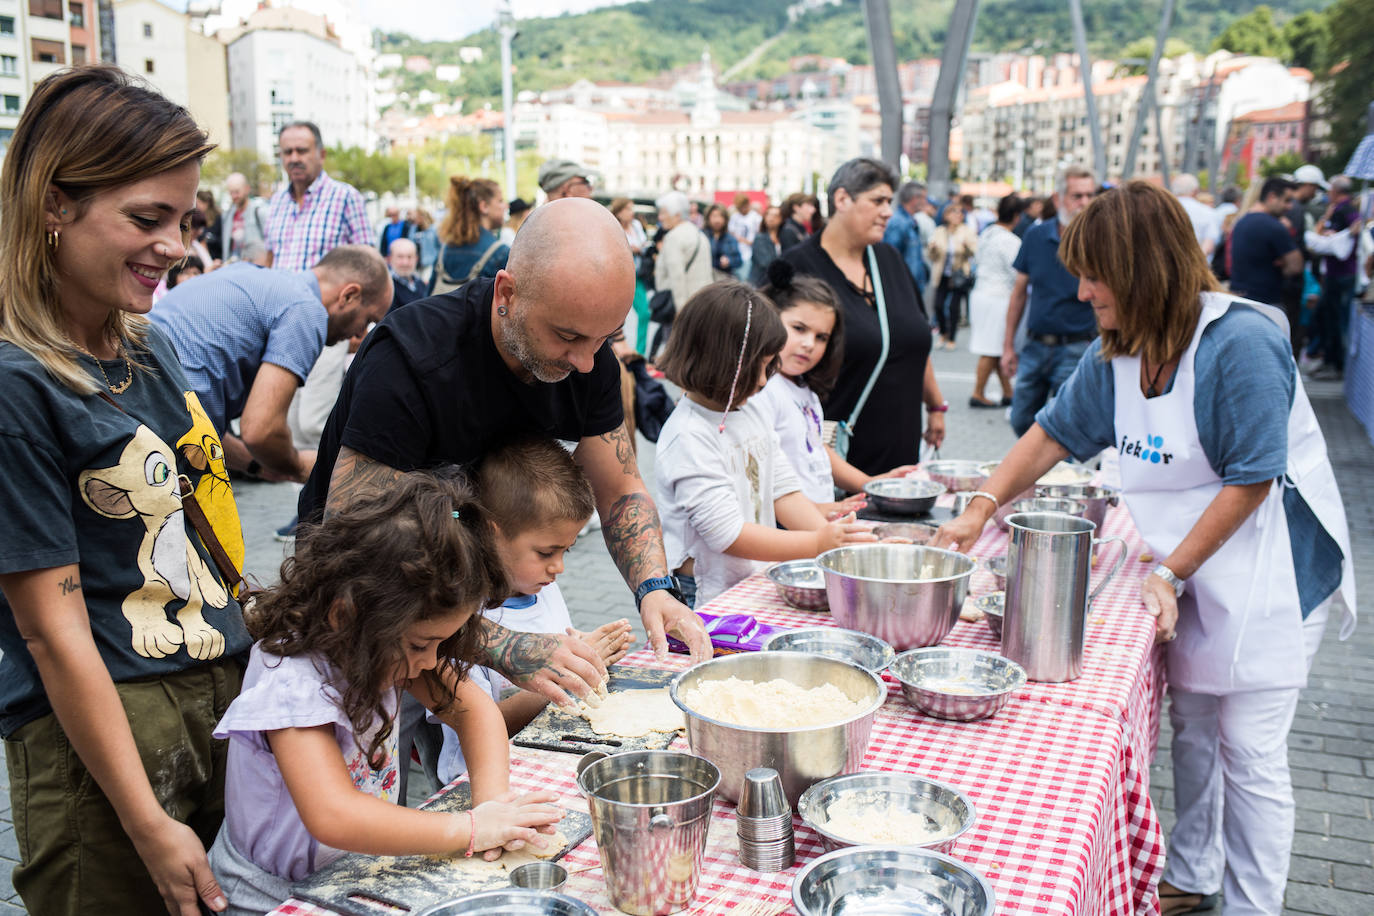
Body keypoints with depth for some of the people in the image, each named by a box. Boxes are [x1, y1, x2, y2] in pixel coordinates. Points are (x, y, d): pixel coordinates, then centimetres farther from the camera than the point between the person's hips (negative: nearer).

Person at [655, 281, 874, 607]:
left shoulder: (754, 414, 12)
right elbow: (727, 533, -18)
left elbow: (785, 492, 13)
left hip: (758, 585, 7)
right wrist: (817, 544, -18)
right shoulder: (689, 437, -15)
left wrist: (830, 533, -4)